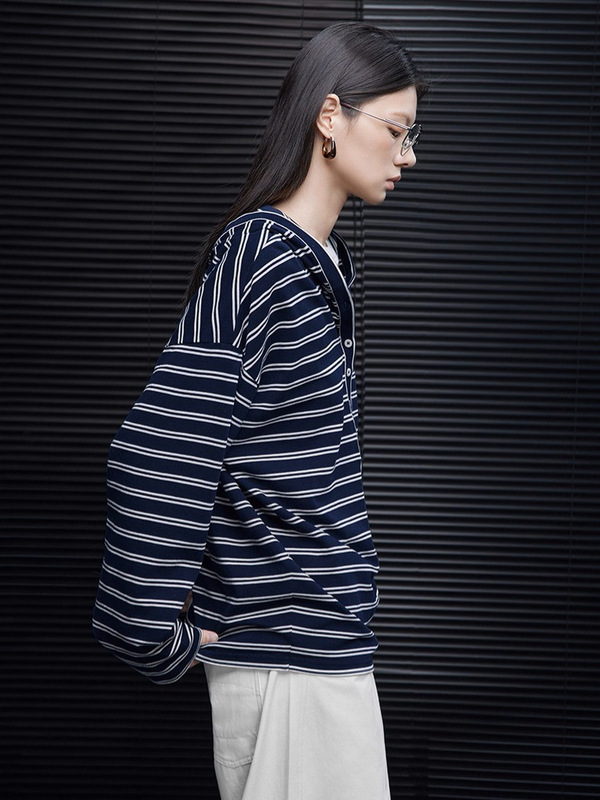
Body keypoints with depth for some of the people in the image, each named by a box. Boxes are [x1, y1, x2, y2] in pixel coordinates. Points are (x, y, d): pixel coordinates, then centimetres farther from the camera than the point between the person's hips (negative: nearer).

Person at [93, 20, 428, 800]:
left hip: (322, 632, 9)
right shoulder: (259, 255, -17)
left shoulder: (318, 258, 13)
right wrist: (156, 635, -17)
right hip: (291, 648, -9)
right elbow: (156, 454, -24)